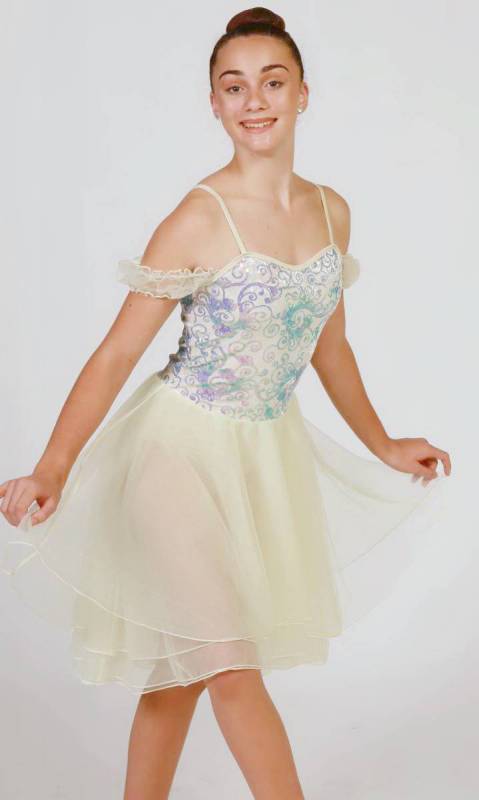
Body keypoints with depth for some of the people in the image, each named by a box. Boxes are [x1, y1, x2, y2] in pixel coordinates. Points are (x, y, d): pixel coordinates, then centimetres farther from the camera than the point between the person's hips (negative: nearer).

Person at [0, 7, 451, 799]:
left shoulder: (332, 212, 4)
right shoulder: (199, 220, -14)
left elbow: (329, 345, 16)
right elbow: (118, 352, -14)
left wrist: (384, 448, 23)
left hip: (271, 453, 5)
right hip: (184, 449, -5)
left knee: (179, 670, 14)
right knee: (232, 667, -7)